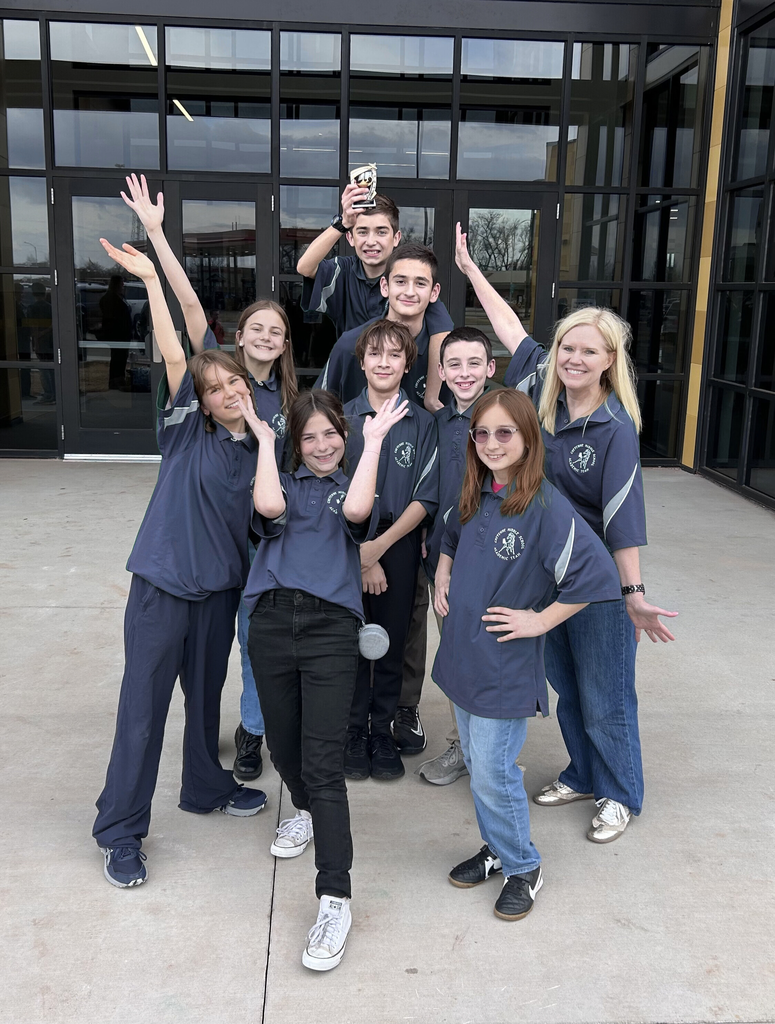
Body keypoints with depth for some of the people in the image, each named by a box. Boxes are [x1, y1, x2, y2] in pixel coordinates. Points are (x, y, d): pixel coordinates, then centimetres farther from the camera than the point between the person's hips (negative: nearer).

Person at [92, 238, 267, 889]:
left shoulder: (260, 445, 5)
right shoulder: (187, 431, -6)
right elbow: (174, 356, -17)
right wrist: (150, 278, -19)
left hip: (221, 586, 4)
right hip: (163, 583, -4)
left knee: (207, 693, 20)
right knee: (144, 705, 1)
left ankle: (206, 788, 41)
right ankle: (121, 829, 14)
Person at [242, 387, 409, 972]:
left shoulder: (350, 486, 16)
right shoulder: (284, 483, 17)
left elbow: (357, 512, -10)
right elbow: (269, 508, -7)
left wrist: (374, 441, -2)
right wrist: (264, 442, 3)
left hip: (331, 626, -3)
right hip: (272, 622, 3)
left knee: (323, 763, -10)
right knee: (283, 744, 15)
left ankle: (335, 899, -5)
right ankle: (307, 810, 48)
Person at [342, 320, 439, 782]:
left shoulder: (423, 423, 2)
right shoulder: (341, 418, 0)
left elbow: (426, 498, -3)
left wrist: (378, 547, -12)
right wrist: (359, 556, -9)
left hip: (399, 547, 1)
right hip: (346, 548, 0)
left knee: (392, 642, 8)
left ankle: (383, 732, 24)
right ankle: (354, 732, 22)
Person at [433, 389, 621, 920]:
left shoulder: (545, 505, -19)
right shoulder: (475, 497, 4)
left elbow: (595, 574, -23)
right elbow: (451, 540, 26)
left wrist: (539, 620, -17)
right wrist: (442, 581, 10)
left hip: (507, 665, -7)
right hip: (463, 654, 7)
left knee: (493, 772, 0)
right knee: (476, 764, 18)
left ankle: (523, 867, 23)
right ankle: (498, 849, 38)